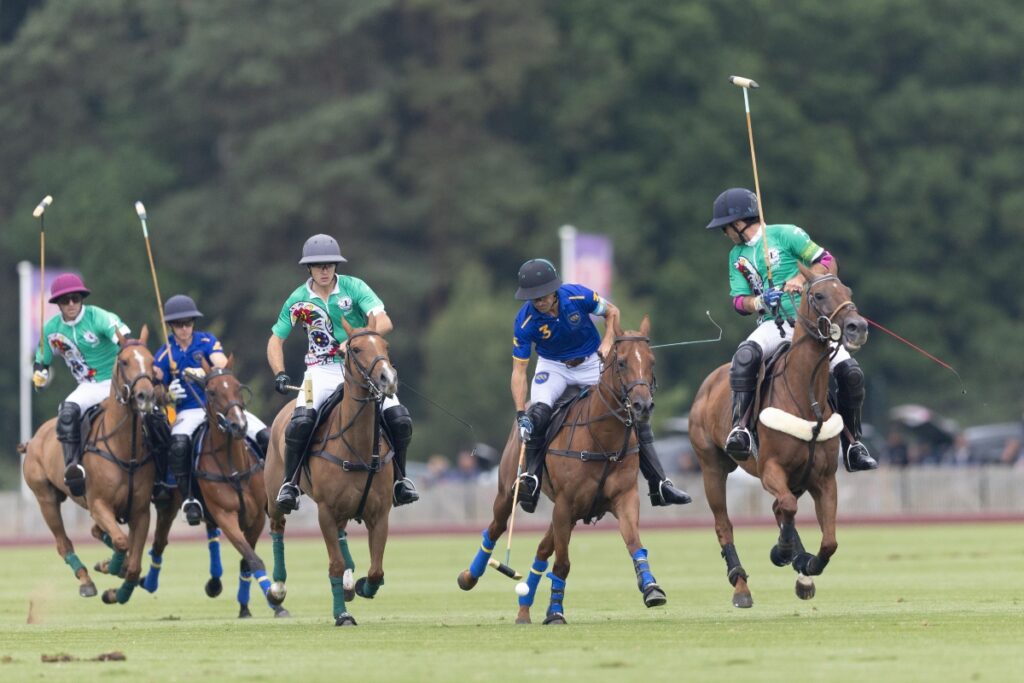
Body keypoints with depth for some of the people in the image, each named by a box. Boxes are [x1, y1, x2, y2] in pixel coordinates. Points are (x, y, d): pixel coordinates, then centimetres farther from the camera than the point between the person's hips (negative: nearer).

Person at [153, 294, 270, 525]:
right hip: (188, 411, -1)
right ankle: (189, 499, -25)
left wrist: (204, 374, -32)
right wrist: (168, 393, -20)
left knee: (265, 436, -18)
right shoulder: (165, 354, 4)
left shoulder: (207, 341, 4)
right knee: (178, 445, -36)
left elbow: (223, 365, -12)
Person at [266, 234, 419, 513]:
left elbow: (384, 322, -17)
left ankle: (399, 479, 5)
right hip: (322, 371, 0)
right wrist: (279, 374, -8)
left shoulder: (354, 288, -5)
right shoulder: (299, 300, 0)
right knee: (301, 422, -28)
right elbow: (276, 340, 9)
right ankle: (289, 484, -12)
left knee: (399, 419, -17)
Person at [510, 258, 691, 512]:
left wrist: (608, 341, -20)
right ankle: (531, 479, -23)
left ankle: (659, 485, 2)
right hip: (553, 367, -1)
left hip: (592, 363, 1)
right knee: (537, 413, -31)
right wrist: (520, 413, -31)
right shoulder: (525, 322, -25)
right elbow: (519, 370, -22)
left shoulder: (578, 296, -24)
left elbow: (611, 312, -3)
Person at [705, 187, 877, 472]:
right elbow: (739, 300, 10)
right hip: (773, 325, 2)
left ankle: (852, 445, -3)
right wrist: (758, 302, -13)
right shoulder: (737, 256, 16)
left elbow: (828, 264, -2)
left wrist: (802, 279, -19)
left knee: (850, 373, -20)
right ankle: (739, 428, -38)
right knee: (745, 355, -33)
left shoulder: (785, 235, 1)